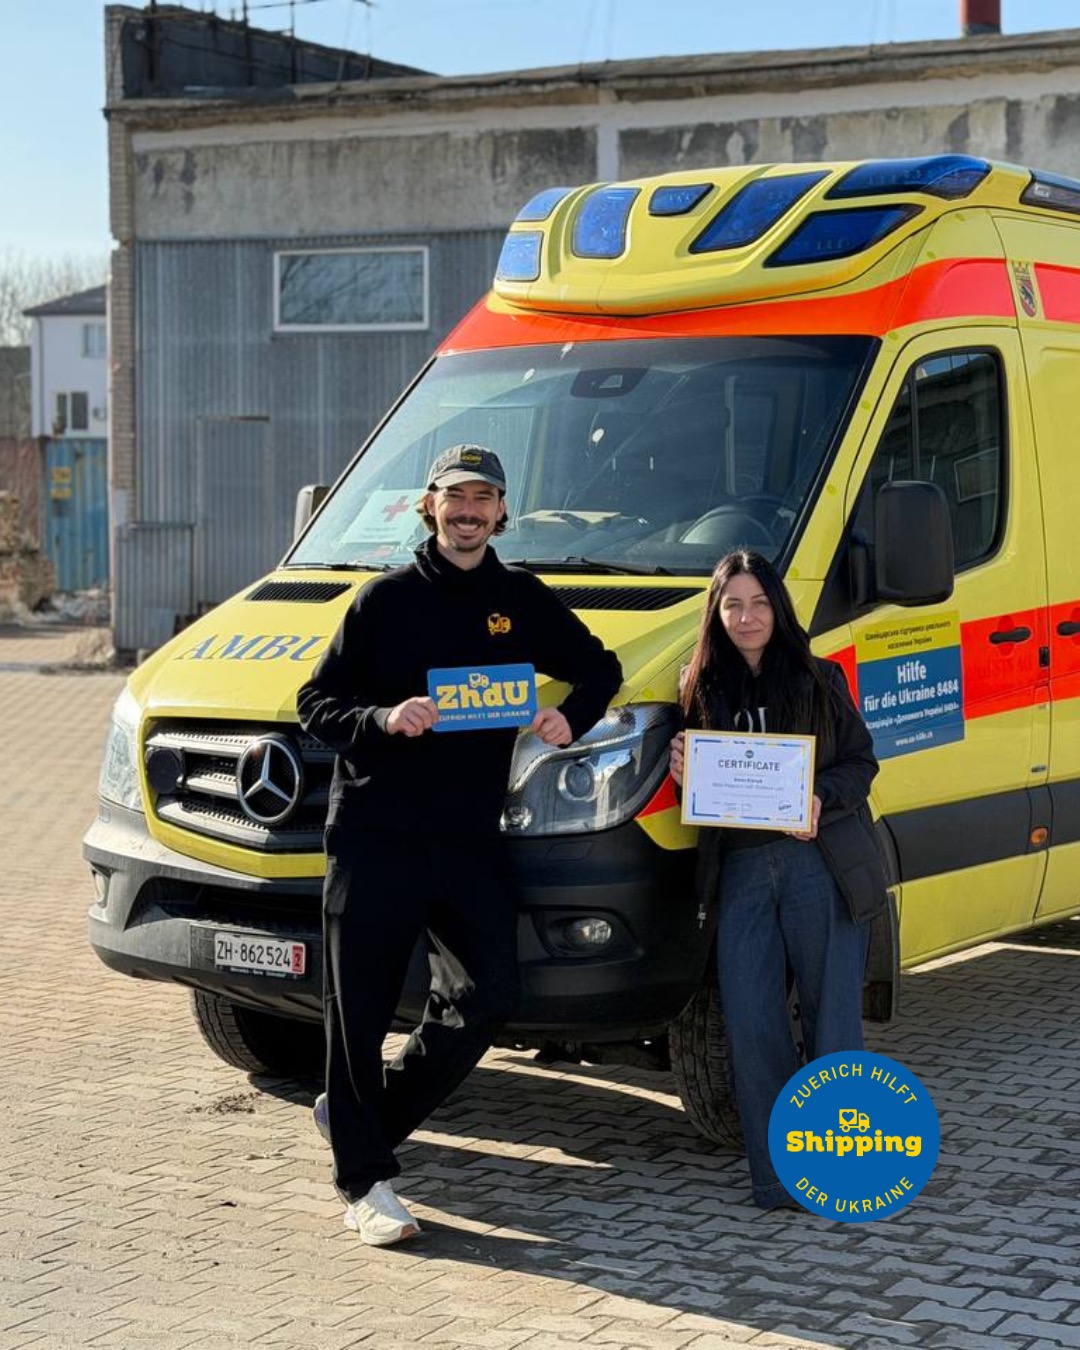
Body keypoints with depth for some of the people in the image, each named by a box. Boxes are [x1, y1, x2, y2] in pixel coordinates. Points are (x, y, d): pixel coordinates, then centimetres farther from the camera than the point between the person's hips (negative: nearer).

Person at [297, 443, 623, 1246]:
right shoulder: (387, 600, 3)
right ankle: (365, 1180, 7)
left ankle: (362, 1114, 16)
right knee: (360, 1012, -2)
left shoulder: (524, 602, 11)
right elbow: (318, 704, 2)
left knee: (487, 999, -3)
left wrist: (571, 720, 3)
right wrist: (382, 719, -17)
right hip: (373, 835, -3)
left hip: (470, 839, 3)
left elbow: (600, 669, 23)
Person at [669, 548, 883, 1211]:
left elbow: (861, 762, 5)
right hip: (740, 868, 2)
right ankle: (780, 1175, 6)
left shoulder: (818, 680, 7)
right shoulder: (704, 687, 13)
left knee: (832, 1017, -1)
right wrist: (683, 772, -3)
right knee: (751, 1024, -3)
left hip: (818, 863, -2)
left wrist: (821, 800, -13)